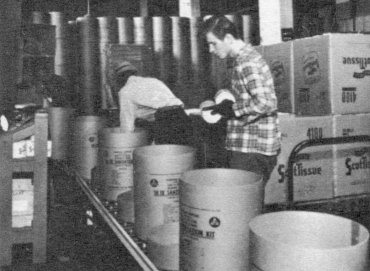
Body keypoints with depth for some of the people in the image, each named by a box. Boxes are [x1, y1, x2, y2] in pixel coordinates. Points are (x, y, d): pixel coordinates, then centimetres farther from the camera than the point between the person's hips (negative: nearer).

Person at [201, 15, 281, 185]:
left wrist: (233, 109, -16)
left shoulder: (247, 63, -17)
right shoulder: (247, 57, 14)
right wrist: (228, 105, 11)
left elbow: (266, 103, -26)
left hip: (252, 150, -10)